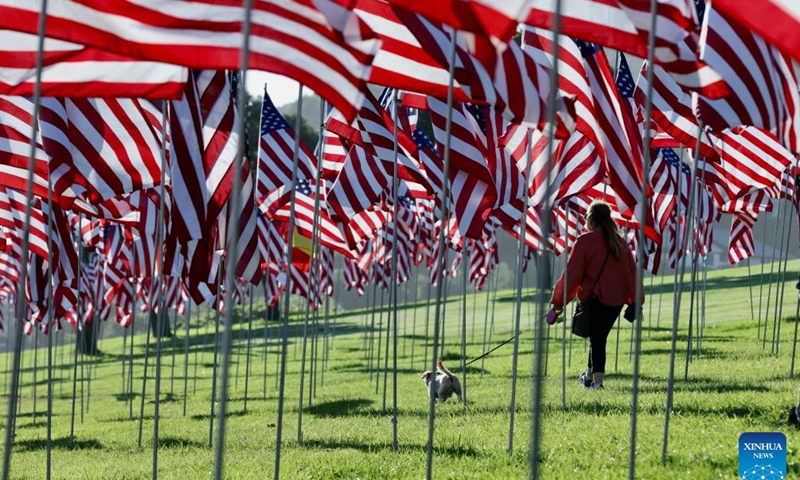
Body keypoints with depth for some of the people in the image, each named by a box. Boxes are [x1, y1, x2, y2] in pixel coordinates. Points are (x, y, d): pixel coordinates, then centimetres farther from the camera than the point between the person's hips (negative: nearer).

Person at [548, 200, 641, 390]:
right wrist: (635, 301, 18)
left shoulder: (585, 241, -8)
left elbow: (572, 273, -9)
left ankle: (597, 380, -7)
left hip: (595, 298, -5)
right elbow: (632, 271, 13)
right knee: (599, 337, 18)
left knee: (596, 339, 0)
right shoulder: (620, 242, 10)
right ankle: (590, 375, 28)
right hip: (617, 300, 5)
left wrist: (558, 301, -4)